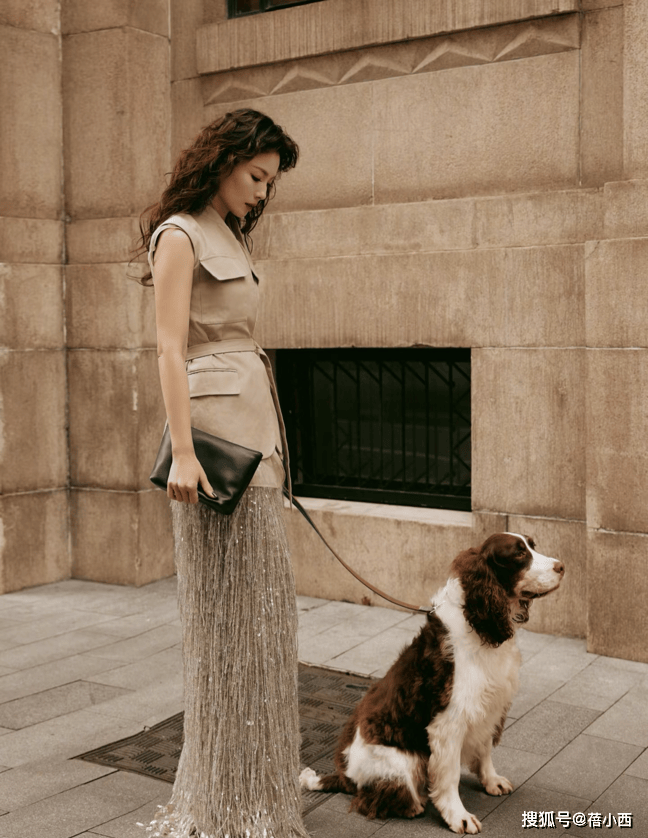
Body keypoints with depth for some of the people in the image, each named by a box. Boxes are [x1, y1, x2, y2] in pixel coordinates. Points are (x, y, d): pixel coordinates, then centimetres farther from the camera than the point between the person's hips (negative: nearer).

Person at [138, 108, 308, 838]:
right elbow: (171, 349, -14)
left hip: (253, 426, 9)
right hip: (214, 424, -9)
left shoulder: (230, 240, 20)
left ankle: (251, 771, 25)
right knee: (225, 599, -4)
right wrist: (182, 451, -22)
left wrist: (269, 445, 17)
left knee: (258, 598, 12)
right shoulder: (179, 236, -6)